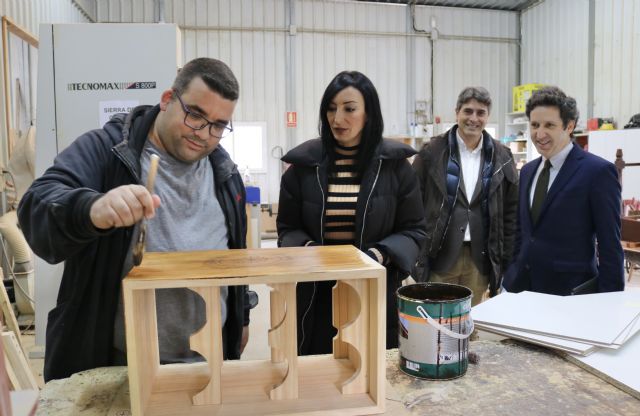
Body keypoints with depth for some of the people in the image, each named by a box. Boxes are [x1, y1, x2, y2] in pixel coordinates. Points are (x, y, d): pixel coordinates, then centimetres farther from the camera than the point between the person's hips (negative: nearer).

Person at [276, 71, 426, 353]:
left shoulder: (394, 164, -1)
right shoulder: (304, 164, 1)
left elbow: (414, 230, 2)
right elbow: (287, 228, 7)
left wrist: (380, 255, -15)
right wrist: (308, 248, -13)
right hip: (317, 295, 1)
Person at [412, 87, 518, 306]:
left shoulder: (501, 156, 6)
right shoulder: (432, 152, -2)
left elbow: (511, 210, 9)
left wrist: (506, 258, 6)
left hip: (480, 257, 2)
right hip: (439, 255, -2)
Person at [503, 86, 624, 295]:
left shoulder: (598, 171, -10)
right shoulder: (527, 171, 9)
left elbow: (610, 245, -11)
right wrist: (511, 278, 13)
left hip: (571, 293, -5)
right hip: (522, 288, 5)